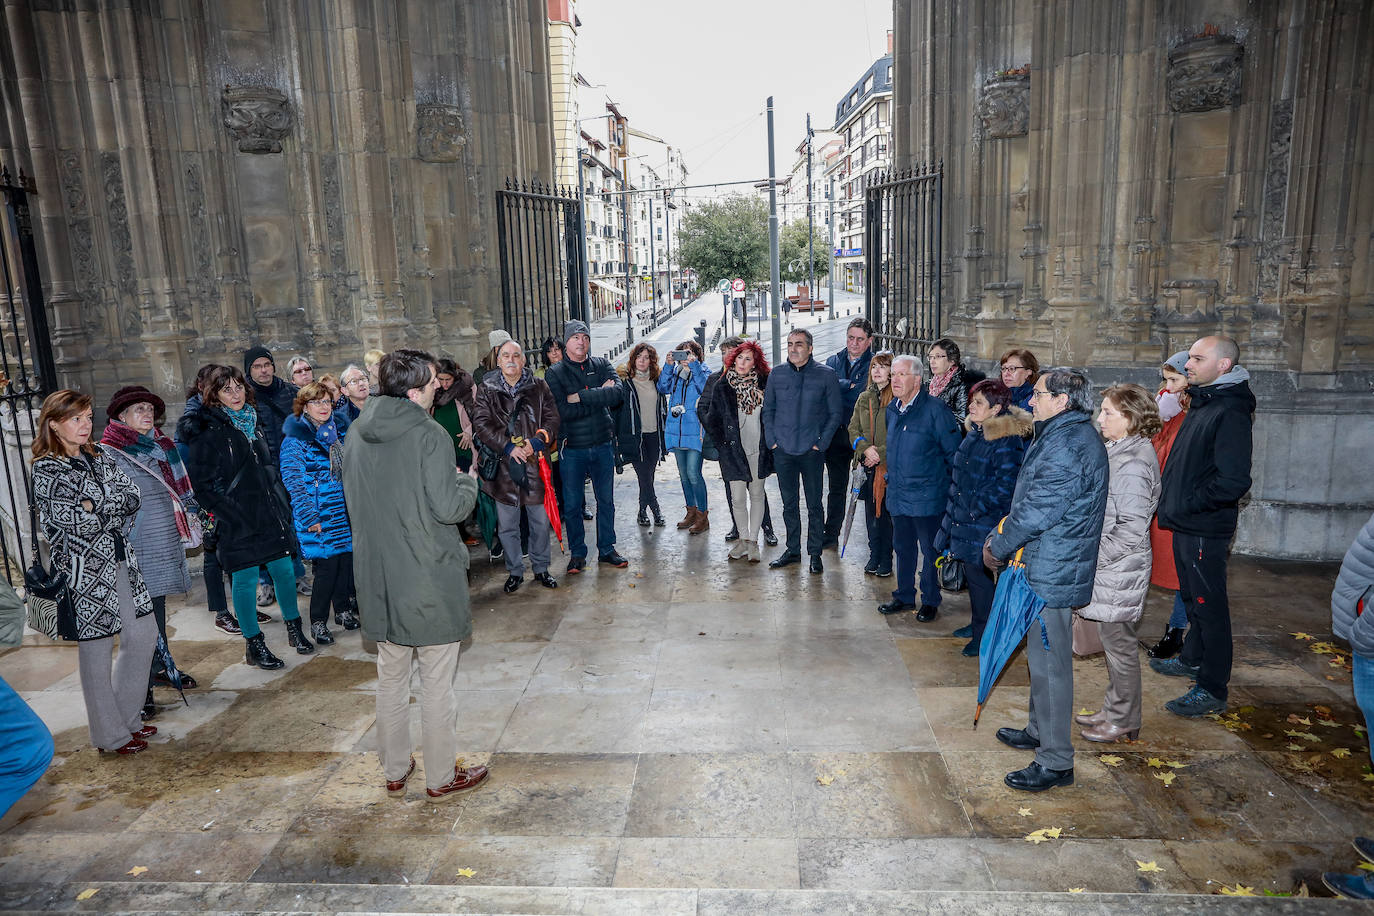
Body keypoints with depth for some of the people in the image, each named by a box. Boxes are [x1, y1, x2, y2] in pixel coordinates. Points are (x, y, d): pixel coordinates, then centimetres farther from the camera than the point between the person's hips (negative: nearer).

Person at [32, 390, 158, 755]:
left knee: (144, 634, 11)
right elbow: (74, 522, -17)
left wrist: (96, 507, -14)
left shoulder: (99, 459, 10)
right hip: (84, 570, -7)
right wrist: (114, 510, -7)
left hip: (120, 560, 7)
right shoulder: (47, 470, -10)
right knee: (97, 649, 2)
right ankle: (110, 735, 15)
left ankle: (127, 717, 27)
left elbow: (132, 496, 0)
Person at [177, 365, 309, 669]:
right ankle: (253, 644, 16)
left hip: (270, 514, 6)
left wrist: (282, 501, 13)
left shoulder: (253, 422, 12)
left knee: (283, 570, 11)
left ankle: (294, 629, 27)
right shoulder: (207, 431, -9)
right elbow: (201, 484, -11)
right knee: (244, 580, 3)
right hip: (238, 521, -6)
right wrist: (229, 513, -16)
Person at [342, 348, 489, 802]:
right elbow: (448, 507, -19)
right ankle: (441, 776, 20)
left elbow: (354, 503, 13)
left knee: (390, 677, 19)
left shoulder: (356, 434, 4)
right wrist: (469, 481, 0)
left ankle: (394, 770, 32)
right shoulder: (429, 435, -17)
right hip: (430, 578, -6)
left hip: (378, 577, 6)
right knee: (437, 682, 7)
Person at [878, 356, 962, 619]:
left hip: (927, 496, -7)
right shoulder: (892, 410, 9)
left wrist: (946, 483, -7)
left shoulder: (935, 409, -14)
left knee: (930, 550, 5)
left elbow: (954, 452, -11)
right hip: (898, 495, 7)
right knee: (902, 547, 17)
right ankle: (904, 596, 31)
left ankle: (930, 601, 20)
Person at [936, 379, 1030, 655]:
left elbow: (1005, 484, -21)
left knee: (981, 578, 1)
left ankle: (985, 635, 15)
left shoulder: (1007, 440, -19)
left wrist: (976, 508, -17)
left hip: (985, 523, -9)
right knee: (972, 573, 19)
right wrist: (956, 505, 16)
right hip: (964, 518, 9)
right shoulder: (975, 432, 9)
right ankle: (978, 624, 36)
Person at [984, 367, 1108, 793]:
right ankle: (1039, 730, 38)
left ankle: (1056, 761, 8)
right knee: (1042, 657, 22)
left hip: (1052, 572, -11)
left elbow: (1037, 511, -23)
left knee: (1049, 663, -2)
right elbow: (1030, 500, 17)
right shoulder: (1062, 435, 13)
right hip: (1044, 567, 11)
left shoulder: (1068, 446, -22)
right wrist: (1003, 535, 7)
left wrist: (999, 546, -10)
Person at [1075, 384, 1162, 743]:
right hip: (1109, 568, 10)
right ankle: (1113, 710, 33)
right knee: (1114, 642, 19)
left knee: (1119, 644, 4)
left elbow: (1131, 529, -24)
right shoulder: (1120, 452, 10)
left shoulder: (1132, 464, -22)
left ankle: (1123, 722, 19)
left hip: (1119, 572, -10)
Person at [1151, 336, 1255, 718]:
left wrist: (1187, 503, -18)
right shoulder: (1202, 403, 11)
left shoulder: (1231, 412, -19)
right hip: (1185, 527, 10)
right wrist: (1172, 503, 10)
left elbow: (1234, 482, -27)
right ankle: (1193, 659, 41)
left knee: (1210, 607, 0)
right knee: (1193, 598, 23)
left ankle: (1212, 690, 10)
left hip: (1205, 531, -10)